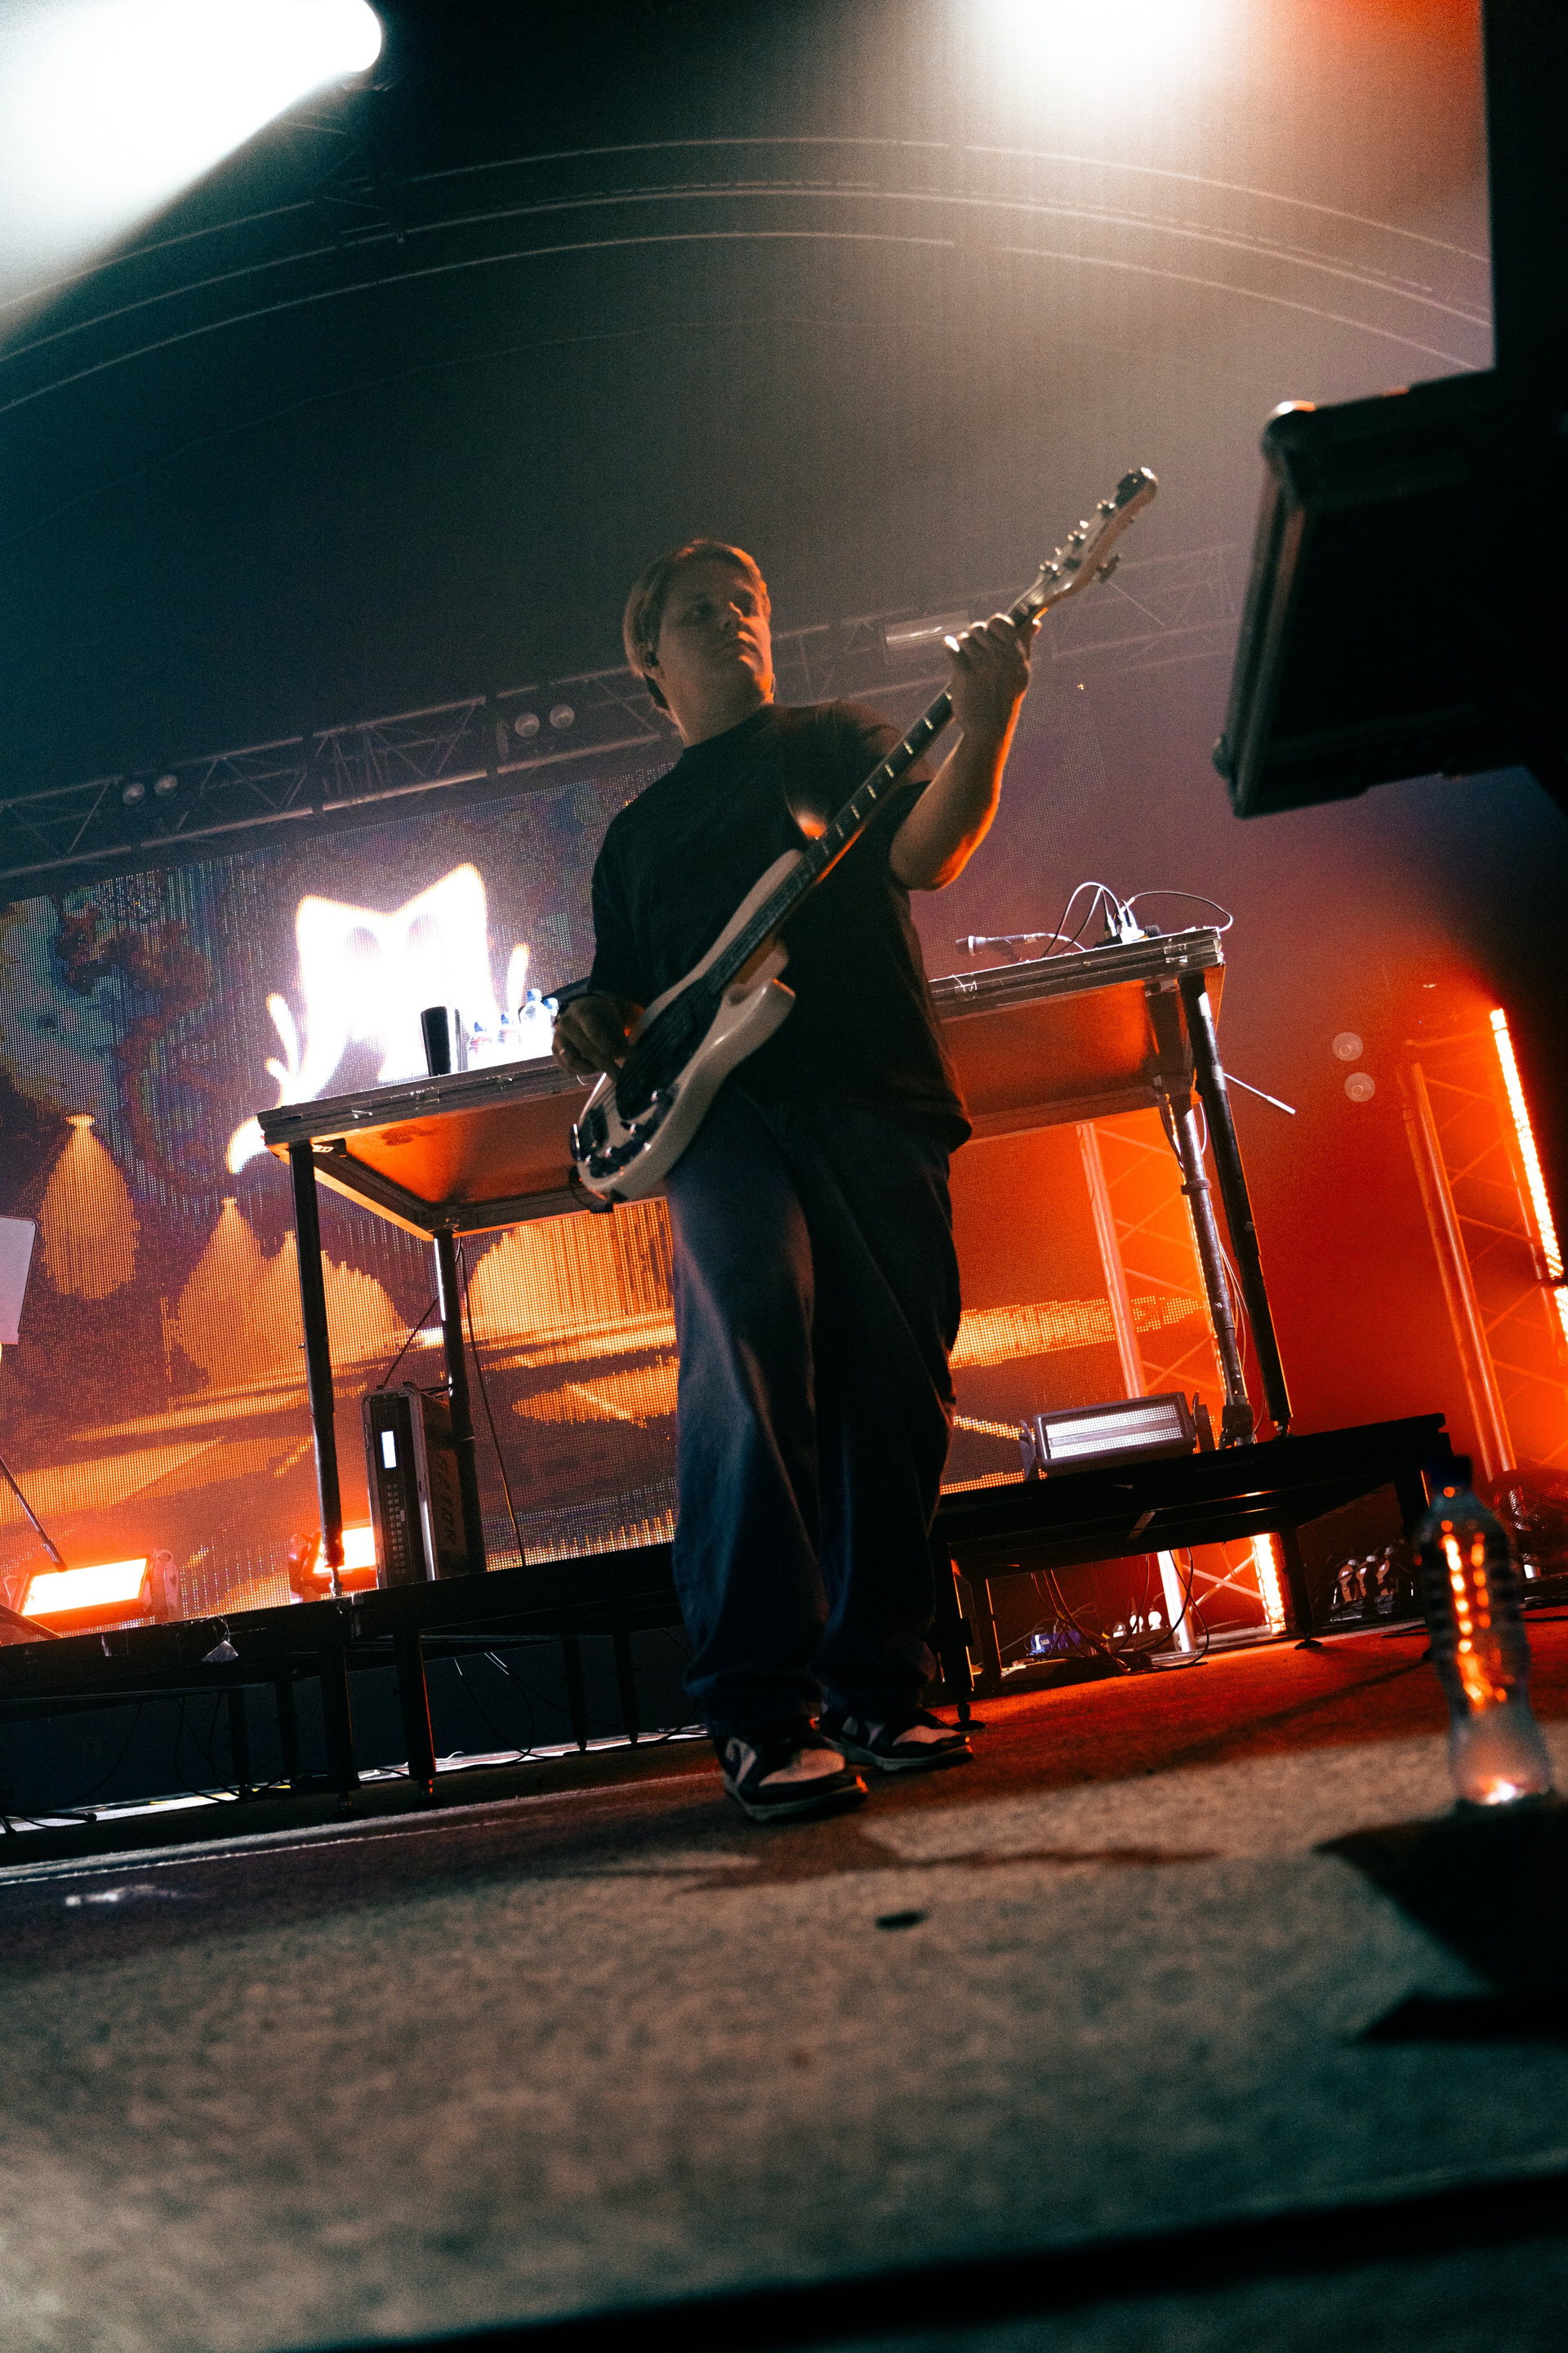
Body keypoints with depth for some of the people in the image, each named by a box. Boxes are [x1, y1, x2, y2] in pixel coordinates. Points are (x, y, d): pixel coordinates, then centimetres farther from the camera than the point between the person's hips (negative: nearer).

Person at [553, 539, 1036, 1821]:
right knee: (751, 1339, -25)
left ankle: (875, 1692, 11)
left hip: (876, 1098, 0)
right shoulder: (638, 829, 28)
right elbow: (622, 1004, 28)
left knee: (898, 1392, -4)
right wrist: (591, 1036, 5)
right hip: (724, 1106, 0)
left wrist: (984, 728, -16)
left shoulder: (835, 735, 21)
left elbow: (924, 851, 1)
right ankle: (762, 1713, -21)